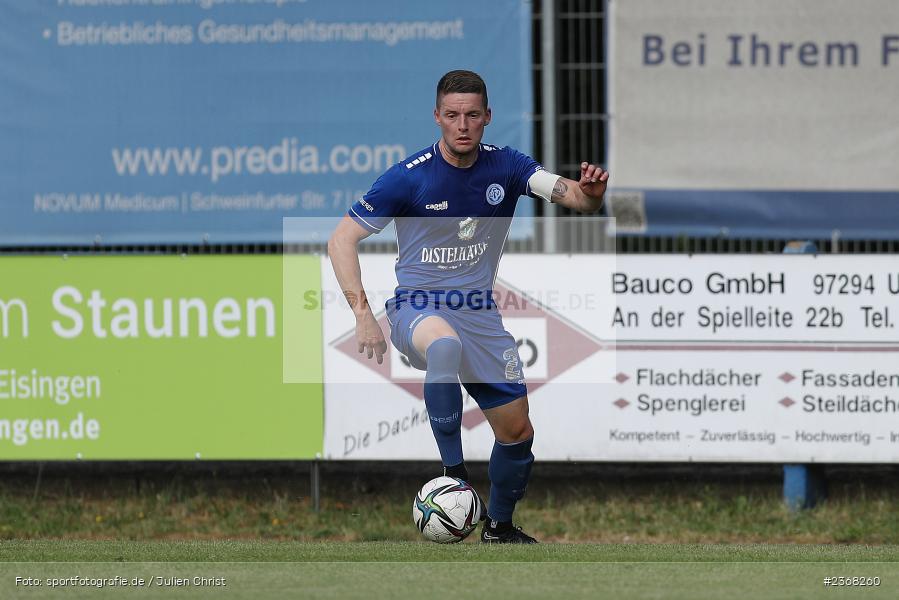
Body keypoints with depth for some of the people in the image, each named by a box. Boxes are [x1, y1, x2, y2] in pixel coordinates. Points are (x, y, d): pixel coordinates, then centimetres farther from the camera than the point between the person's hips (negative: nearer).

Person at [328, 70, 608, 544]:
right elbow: (342, 239, -11)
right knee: (445, 343, -41)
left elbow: (571, 196, -16)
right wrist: (363, 314, -21)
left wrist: (590, 193, -41)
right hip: (417, 308, -4)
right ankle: (452, 470, -34)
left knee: (517, 432, 6)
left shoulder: (506, 167, -4)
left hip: (479, 314, 4)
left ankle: (499, 526, 32)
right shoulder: (408, 177, -14)